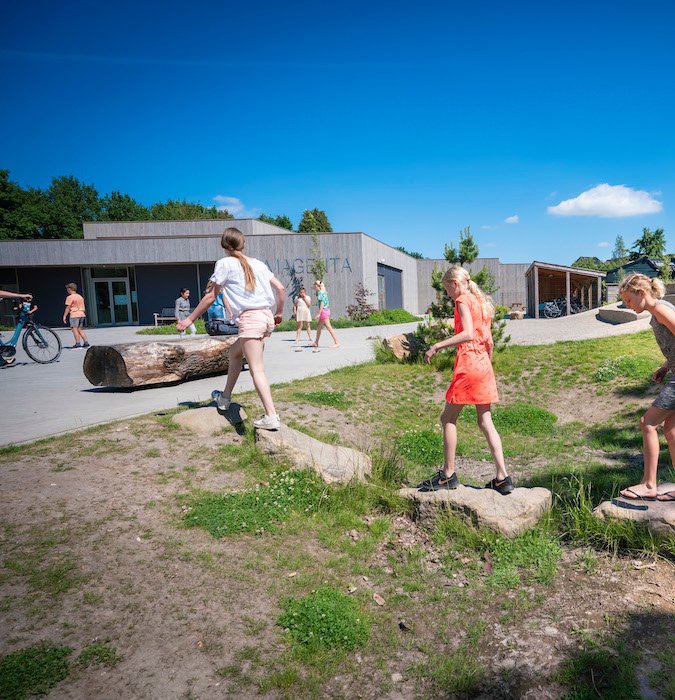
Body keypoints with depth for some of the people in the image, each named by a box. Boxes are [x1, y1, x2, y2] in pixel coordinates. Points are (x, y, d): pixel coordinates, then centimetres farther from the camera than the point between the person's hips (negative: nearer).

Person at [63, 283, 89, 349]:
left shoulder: (70, 297, -7)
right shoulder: (80, 296, 15)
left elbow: (68, 308, -10)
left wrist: (64, 316, -6)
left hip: (74, 315, -7)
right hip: (82, 314, 7)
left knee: (74, 329, -5)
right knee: (80, 329, 13)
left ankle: (78, 344, -11)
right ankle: (86, 342, 5)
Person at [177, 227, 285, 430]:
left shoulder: (225, 263, 1)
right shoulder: (258, 263, 16)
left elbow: (211, 297, 1)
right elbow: (280, 288, 13)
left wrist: (190, 319, 9)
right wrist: (278, 314, 27)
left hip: (250, 319, -7)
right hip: (267, 317, 7)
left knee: (256, 369, -10)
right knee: (234, 352, 25)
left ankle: (271, 417, -17)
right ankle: (225, 398, 34)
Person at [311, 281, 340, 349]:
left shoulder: (320, 293, -12)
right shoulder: (323, 292, 16)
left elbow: (322, 303, -19)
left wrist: (319, 313, -21)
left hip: (324, 311, -10)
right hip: (326, 310, 10)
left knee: (329, 327, -10)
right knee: (318, 327, 16)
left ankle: (336, 343, -11)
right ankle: (316, 343, 24)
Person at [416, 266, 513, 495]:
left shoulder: (463, 300, -7)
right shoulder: (481, 302, 18)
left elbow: (468, 333, -21)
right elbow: (489, 341, 18)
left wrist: (438, 345, -20)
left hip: (468, 363, -9)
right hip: (484, 364, 9)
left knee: (448, 418, 2)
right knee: (485, 422, 9)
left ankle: (448, 475, 7)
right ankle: (502, 478, 9)